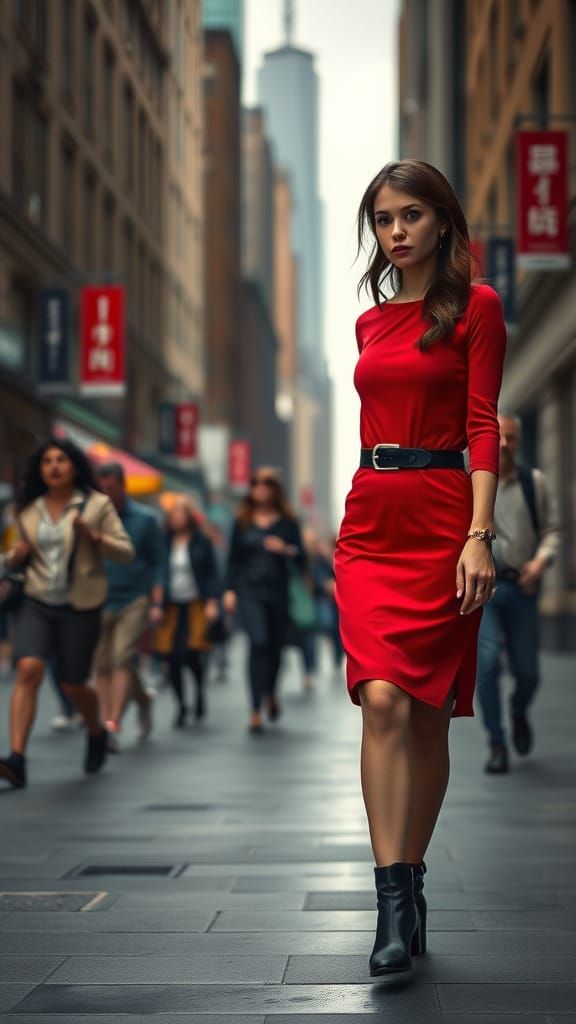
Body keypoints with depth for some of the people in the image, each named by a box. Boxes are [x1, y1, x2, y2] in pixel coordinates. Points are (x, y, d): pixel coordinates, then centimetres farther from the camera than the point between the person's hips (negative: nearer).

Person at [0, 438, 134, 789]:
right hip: (36, 603, 2)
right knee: (29, 669, -19)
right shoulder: (29, 511, 9)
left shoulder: (96, 504, -1)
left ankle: (97, 733, 39)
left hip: (79, 607, -2)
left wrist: (94, 536, -21)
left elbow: (126, 551, -4)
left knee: (73, 684, 5)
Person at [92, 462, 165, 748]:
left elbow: (157, 563, 4)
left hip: (134, 600, -3)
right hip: (99, 603, 3)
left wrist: (156, 604, -4)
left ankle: (113, 724, -18)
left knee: (123, 658, -15)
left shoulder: (145, 519, 2)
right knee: (102, 664, 0)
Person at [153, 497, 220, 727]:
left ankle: (200, 691, 18)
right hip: (171, 607, 2)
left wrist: (212, 602, -7)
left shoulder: (202, 542, 1)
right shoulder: (164, 543, 4)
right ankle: (181, 705, 16)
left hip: (196, 606, -2)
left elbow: (212, 574, 2)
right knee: (173, 659, -2)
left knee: (191, 653, -14)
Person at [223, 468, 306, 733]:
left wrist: (286, 550, -16)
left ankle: (270, 694, 41)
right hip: (249, 591, -1)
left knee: (275, 646, 9)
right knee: (258, 642, -18)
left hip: (278, 592, 1)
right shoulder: (243, 521, 7)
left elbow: (301, 560, 3)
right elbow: (233, 558, 10)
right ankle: (256, 710, -17)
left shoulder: (287, 522, 5)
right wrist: (229, 590, 4)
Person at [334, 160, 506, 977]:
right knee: (384, 700, -13)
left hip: (444, 519, -3)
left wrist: (480, 534, -16)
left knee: (429, 714, 1)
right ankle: (396, 903, -15)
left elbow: (483, 427, -6)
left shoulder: (476, 307, 1)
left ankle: (409, 885, 16)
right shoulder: (370, 323, 17)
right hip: (371, 520, 4)